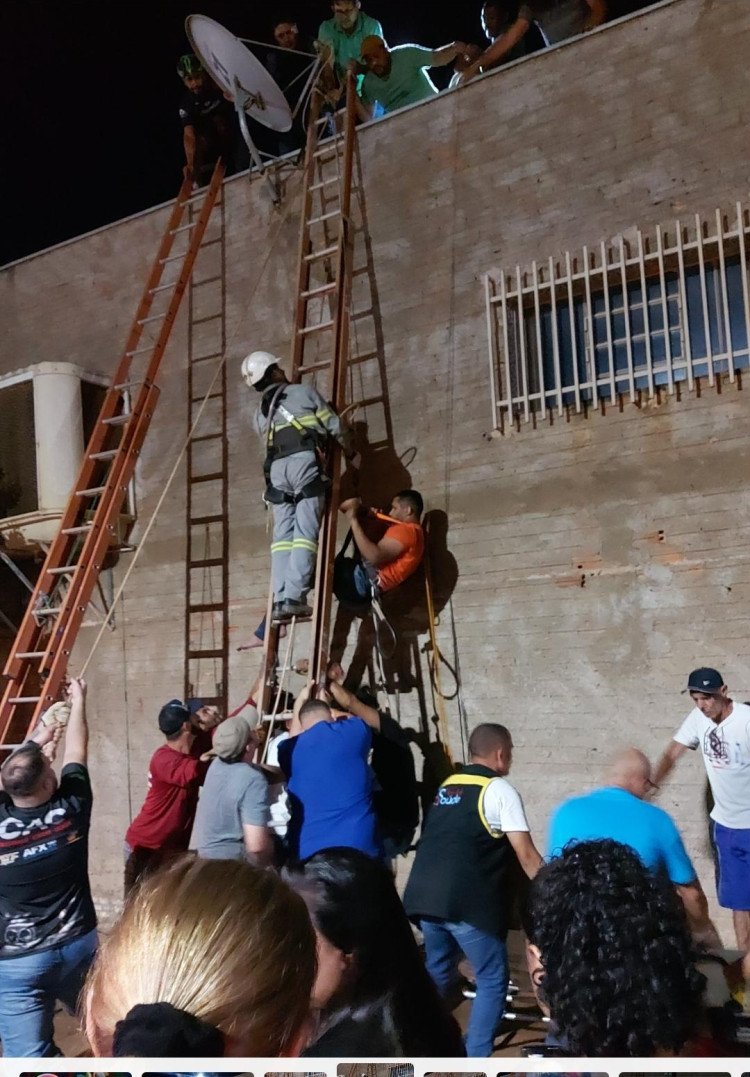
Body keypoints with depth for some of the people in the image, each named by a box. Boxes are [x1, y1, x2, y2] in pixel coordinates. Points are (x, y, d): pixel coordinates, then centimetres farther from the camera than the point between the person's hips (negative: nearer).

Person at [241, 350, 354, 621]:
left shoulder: (260, 414, 25)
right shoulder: (304, 392, 13)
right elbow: (335, 427, 11)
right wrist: (351, 452, 26)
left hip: (276, 467, 4)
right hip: (305, 461, -4)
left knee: (282, 535, 3)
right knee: (305, 532, -9)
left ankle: (280, 599, -7)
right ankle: (295, 598, -18)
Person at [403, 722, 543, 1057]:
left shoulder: (446, 785, 18)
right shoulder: (499, 789, -3)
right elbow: (526, 855, -6)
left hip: (425, 895, 7)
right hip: (467, 902, -7)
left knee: (437, 974, 24)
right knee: (492, 980, 9)